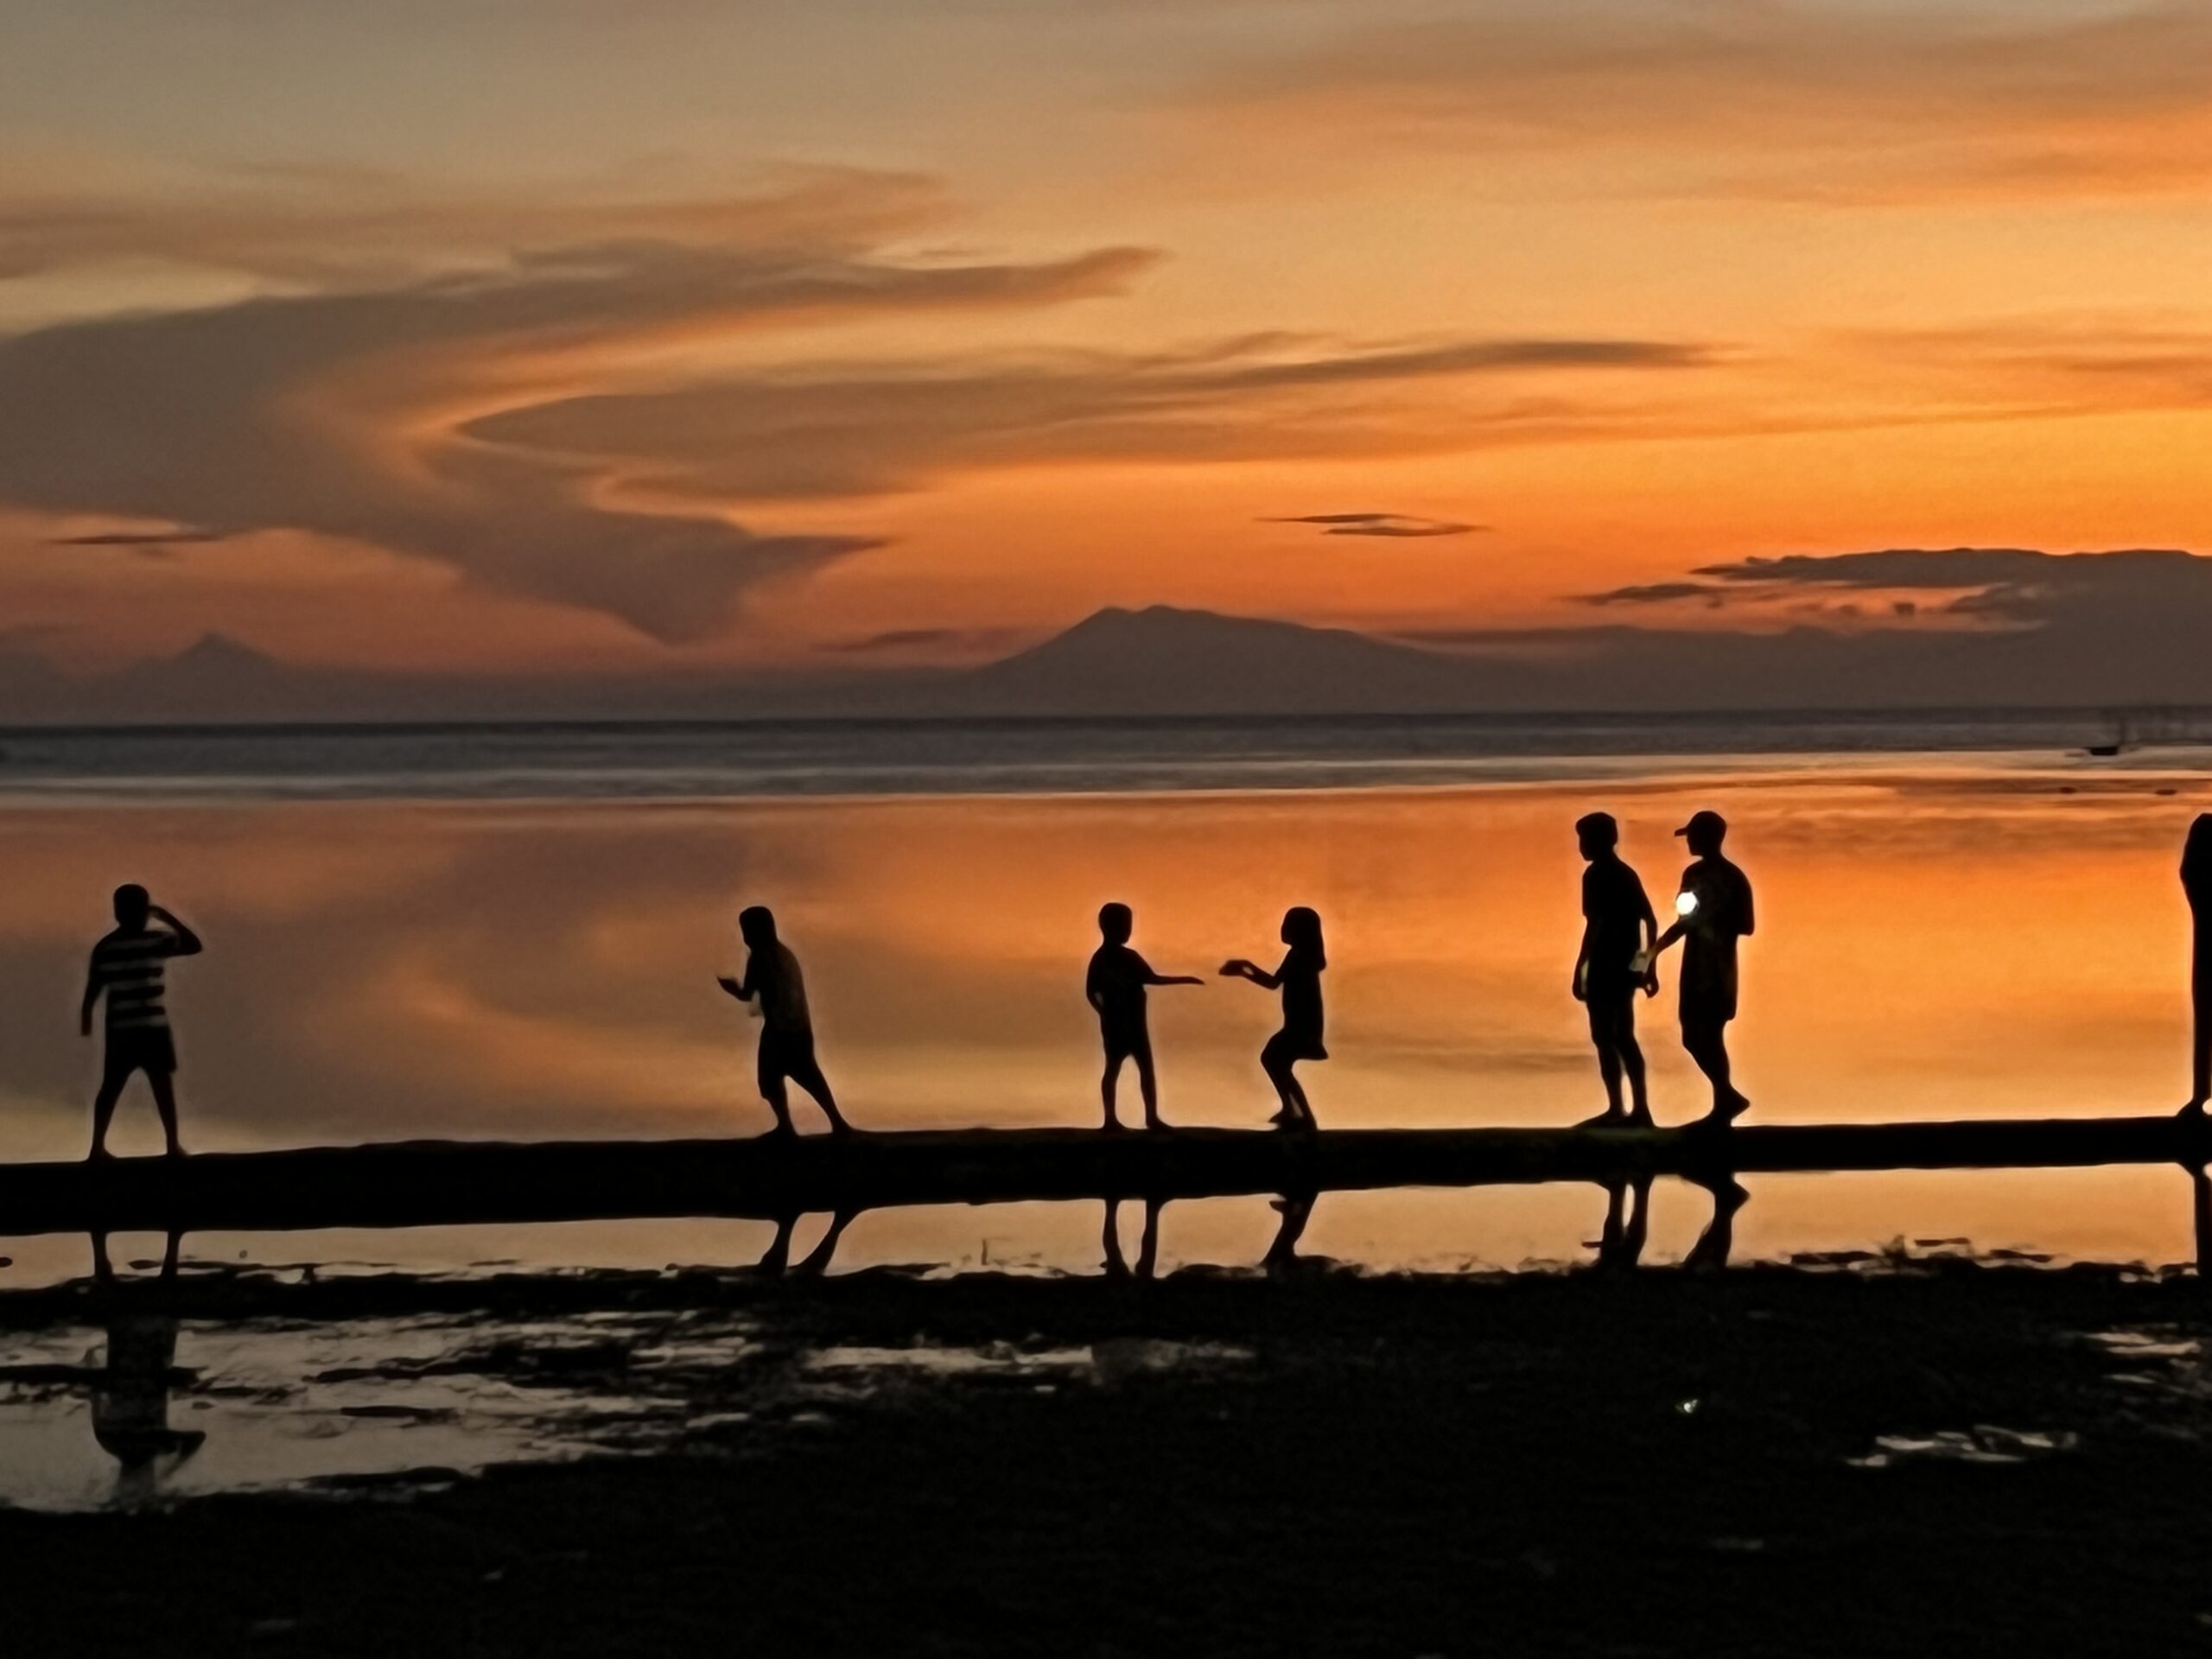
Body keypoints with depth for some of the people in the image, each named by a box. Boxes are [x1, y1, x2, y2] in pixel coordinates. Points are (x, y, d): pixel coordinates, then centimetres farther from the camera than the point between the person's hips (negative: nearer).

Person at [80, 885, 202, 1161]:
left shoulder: (105, 947, 4)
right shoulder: (155, 940, -7)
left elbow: (92, 988, 6)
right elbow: (195, 945, 1)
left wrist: (86, 1016, 19)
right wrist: (166, 917, 7)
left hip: (119, 1028, 4)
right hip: (152, 1025, -4)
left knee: (111, 1086, 9)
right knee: (163, 1084, 1)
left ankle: (98, 1145, 8)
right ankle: (173, 1144, -1)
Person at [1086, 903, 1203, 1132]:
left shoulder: (1099, 958, 6)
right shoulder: (1127, 957, -15)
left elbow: (1091, 992, 8)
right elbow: (1153, 979, -17)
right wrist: (1186, 979, -11)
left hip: (1112, 1023, 7)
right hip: (1131, 1024, -7)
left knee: (1113, 1068, 8)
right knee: (1146, 1068, -2)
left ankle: (1111, 1118, 5)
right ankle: (1152, 1117, -5)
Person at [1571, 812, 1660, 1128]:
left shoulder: (1596, 875, -11)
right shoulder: (1627, 874, 15)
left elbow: (1594, 925, -19)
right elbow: (1650, 921, 15)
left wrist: (1579, 969, -19)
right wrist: (1649, 967, 18)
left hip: (1605, 968, -8)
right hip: (1627, 966, 9)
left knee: (1604, 1038, -3)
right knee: (1623, 1037, 13)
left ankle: (1616, 1110, -4)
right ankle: (1640, 1110, 10)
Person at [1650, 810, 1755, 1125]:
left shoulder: (1733, 880, -11)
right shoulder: (1693, 874, 11)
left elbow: (1745, 926, -11)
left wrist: (1711, 920, -21)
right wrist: (1656, 948, 12)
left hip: (1718, 972, -8)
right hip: (1694, 969, 8)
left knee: (1709, 1039, -6)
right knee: (1693, 1039, 9)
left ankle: (1724, 1104, 4)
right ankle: (1728, 1098, 21)